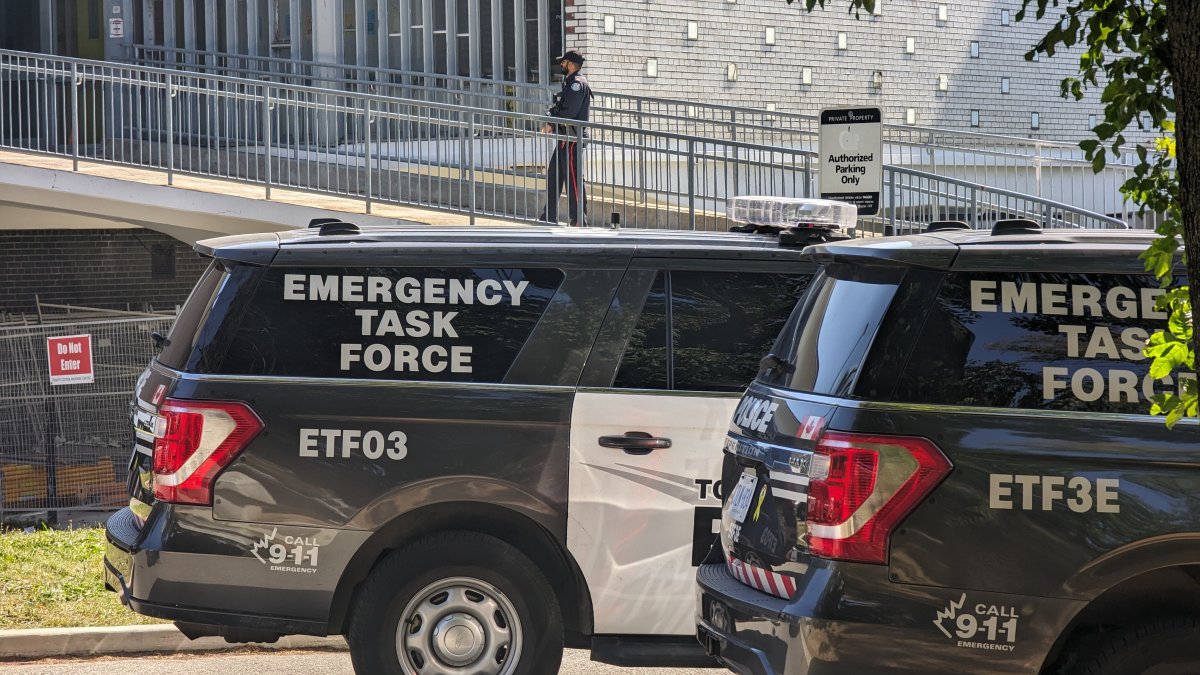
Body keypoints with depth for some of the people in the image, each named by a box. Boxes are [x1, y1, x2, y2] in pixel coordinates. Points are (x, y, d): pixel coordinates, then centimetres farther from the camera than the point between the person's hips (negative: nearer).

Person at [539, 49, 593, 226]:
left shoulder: (578, 84, -14)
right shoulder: (569, 83, 18)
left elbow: (569, 111, -21)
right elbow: (559, 107, 20)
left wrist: (551, 124, -12)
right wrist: (550, 121, 2)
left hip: (572, 138, -11)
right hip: (564, 138, 11)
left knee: (573, 179, -9)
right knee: (553, 176, 15)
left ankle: (579, 221, -8)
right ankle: (549, 217, 21)